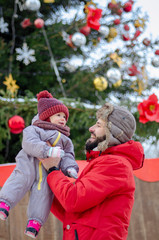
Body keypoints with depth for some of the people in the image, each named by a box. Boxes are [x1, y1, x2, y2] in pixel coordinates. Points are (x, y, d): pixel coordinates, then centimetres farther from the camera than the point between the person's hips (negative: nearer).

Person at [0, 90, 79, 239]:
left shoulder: (66, 140, 34)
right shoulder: (33, 130, 18)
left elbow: (68, 156, 20)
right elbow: (30, 144, -3)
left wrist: (70, 168, -4)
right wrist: (48, 150, -18)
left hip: (48, 171, 2)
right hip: (30, 164, -2)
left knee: (43, 191, -18)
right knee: (21, 178, -27)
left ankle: (35, 222, -26)